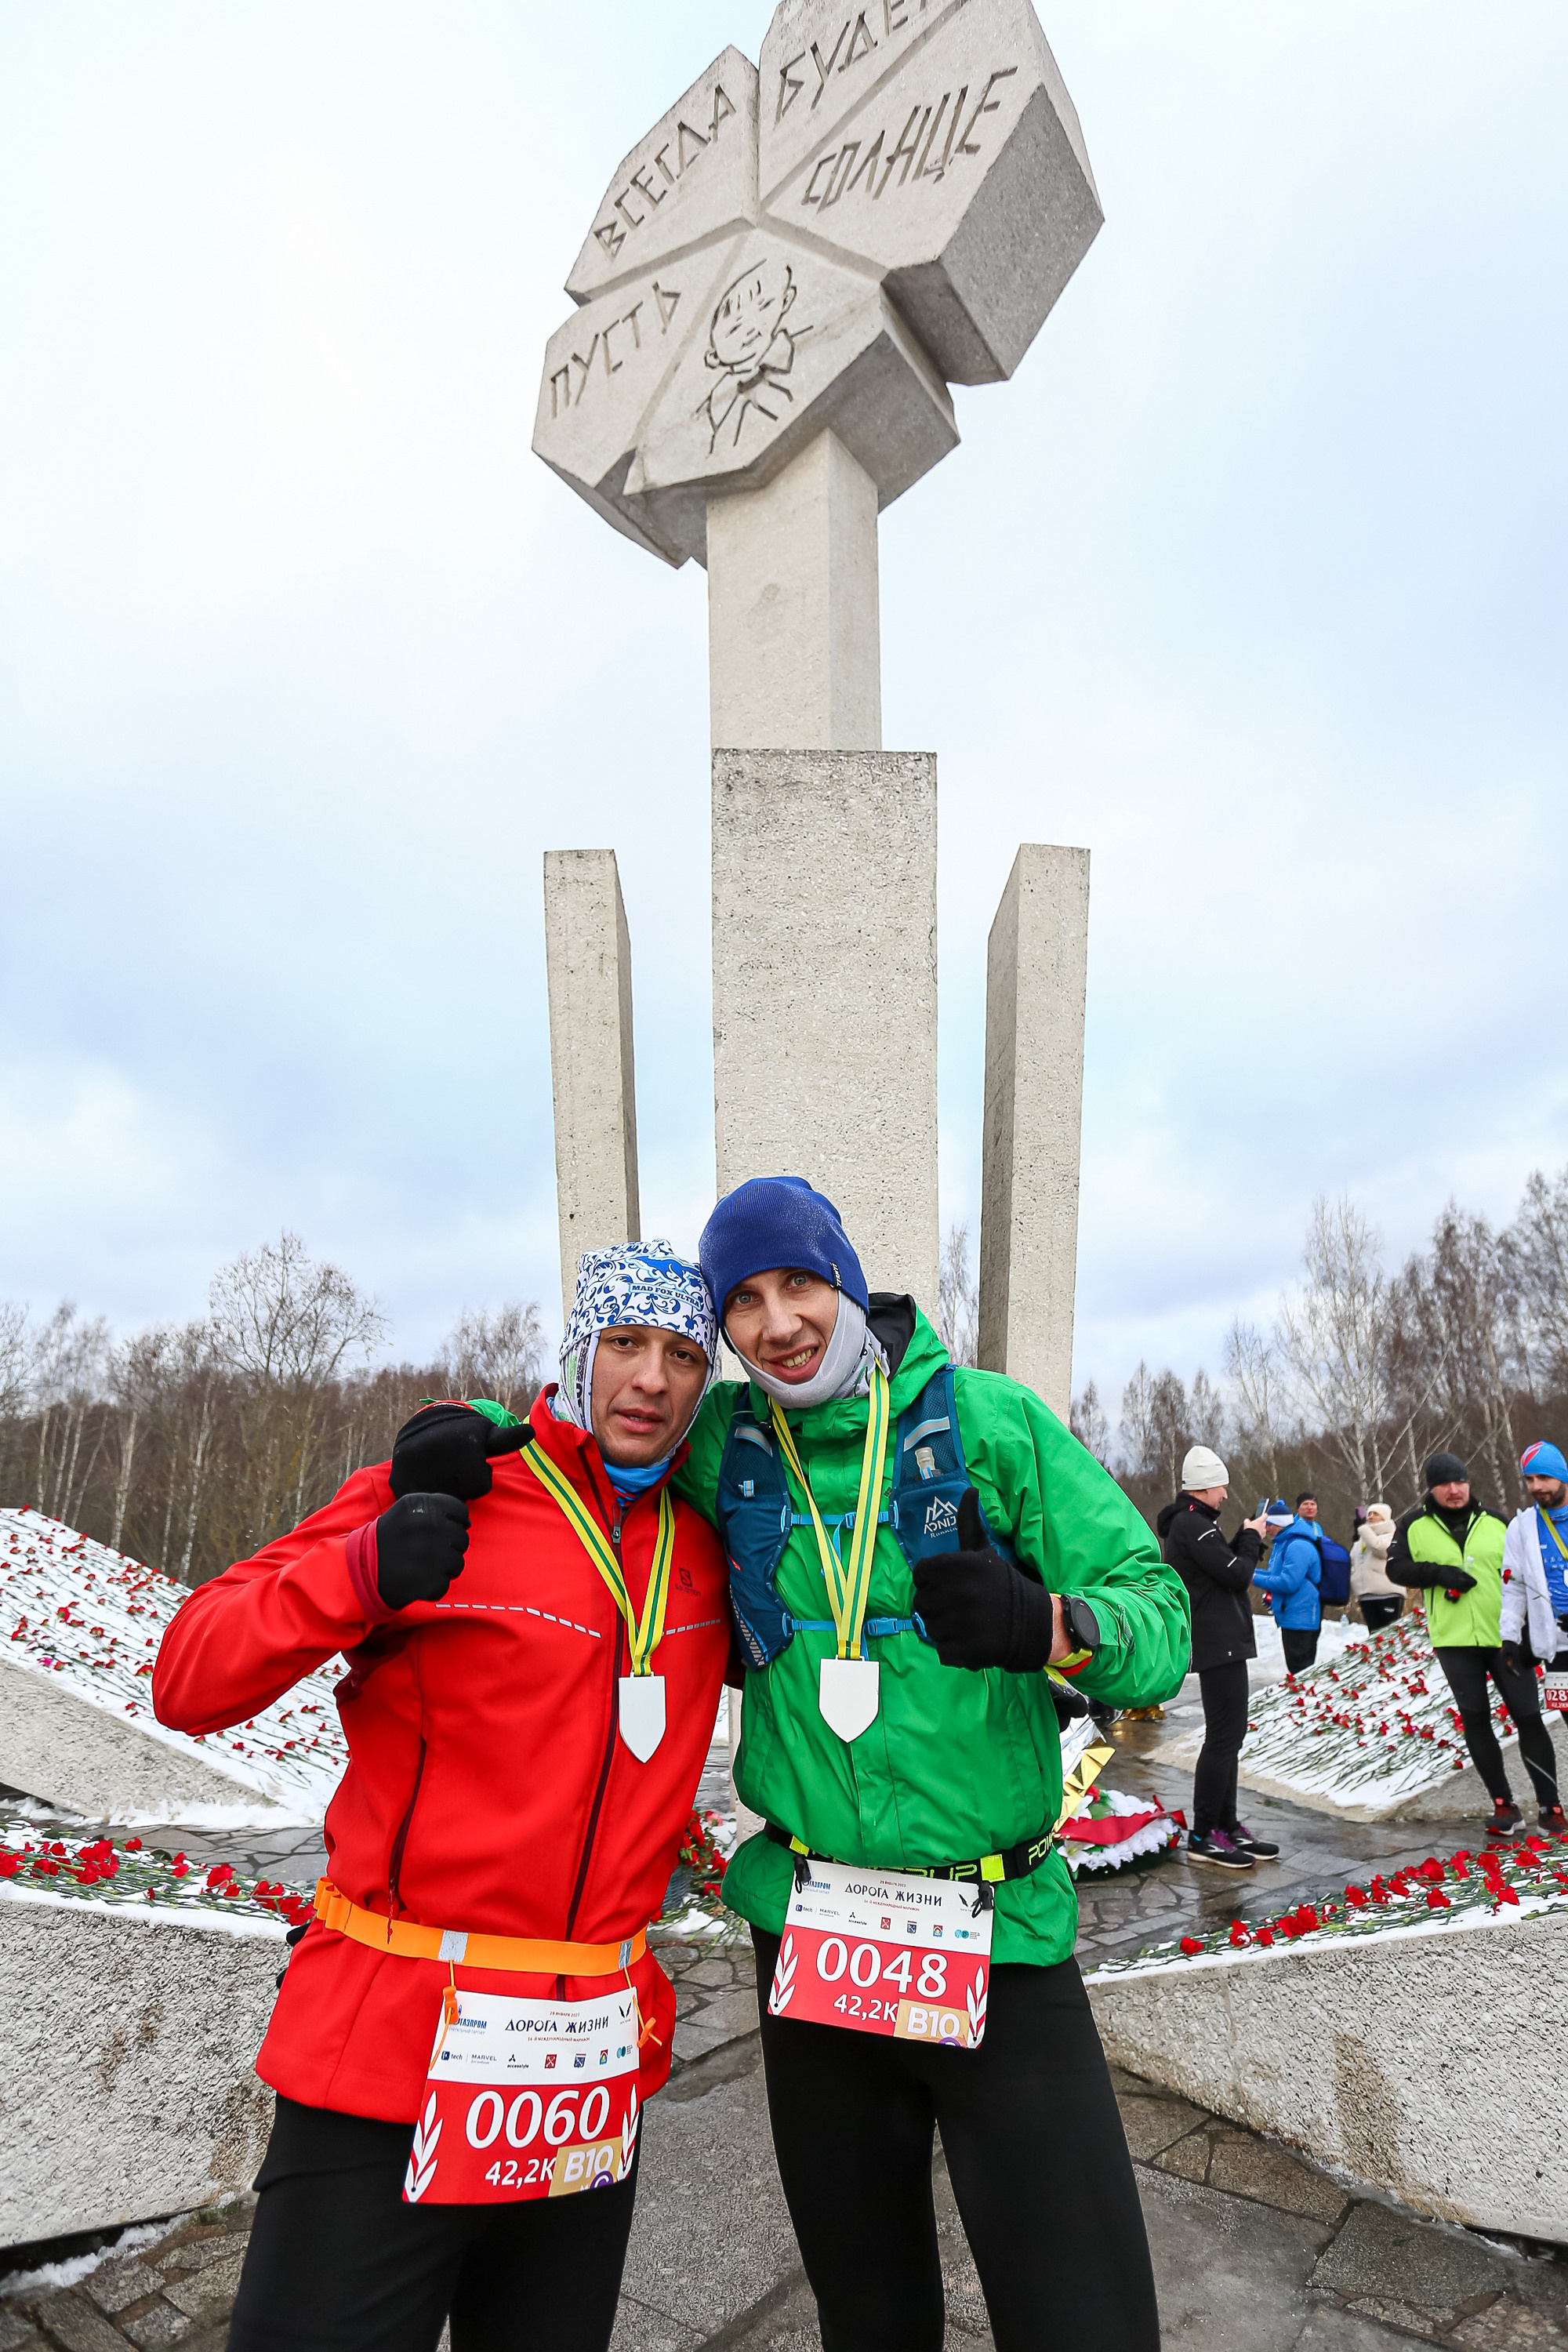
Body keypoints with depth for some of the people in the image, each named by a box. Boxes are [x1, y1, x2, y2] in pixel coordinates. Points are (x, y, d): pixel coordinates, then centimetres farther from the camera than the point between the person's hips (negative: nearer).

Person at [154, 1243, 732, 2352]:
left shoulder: (705, 1547, 2)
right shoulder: (441, 1498, -11)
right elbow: (188, 1680, -12)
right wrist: (363, 1574, -30)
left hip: (595, 2071, 5)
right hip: (395, 2049, -4)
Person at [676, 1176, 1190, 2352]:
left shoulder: (987, 1418, -11)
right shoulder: (723, 1440, -4)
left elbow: (1160, 1617, -10)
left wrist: (1045, 1625, -30)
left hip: (1001, 1934, -2)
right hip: (808, 1934, 3)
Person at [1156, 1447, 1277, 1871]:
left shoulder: (1189, 1522, 17)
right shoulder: (1191, 1524, -18)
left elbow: (1228, 1567, 17)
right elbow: (1238, 1574, -20)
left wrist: (1250, 1538, 6)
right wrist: (1251, 1536, -4)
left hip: (1222, 1641, 11)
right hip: (1218, 1644, -11)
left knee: (1229, 1733, 15)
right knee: (1223, 1736, -7)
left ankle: (1226, 1825, 23)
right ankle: (1203, 1836, -1)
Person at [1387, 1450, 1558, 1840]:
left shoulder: (1495, 1523, 4)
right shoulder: (1414, 1525, 1)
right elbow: (1396, 1569, -3)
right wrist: (1438, 1573, -18)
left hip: (1504, 1636, 0)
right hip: (1454, 1641, 0)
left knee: (1528, 1716, 2)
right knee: (1475, 1720, 6)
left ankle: (1550, 1803, 14)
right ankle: (1503, 1805, 18)